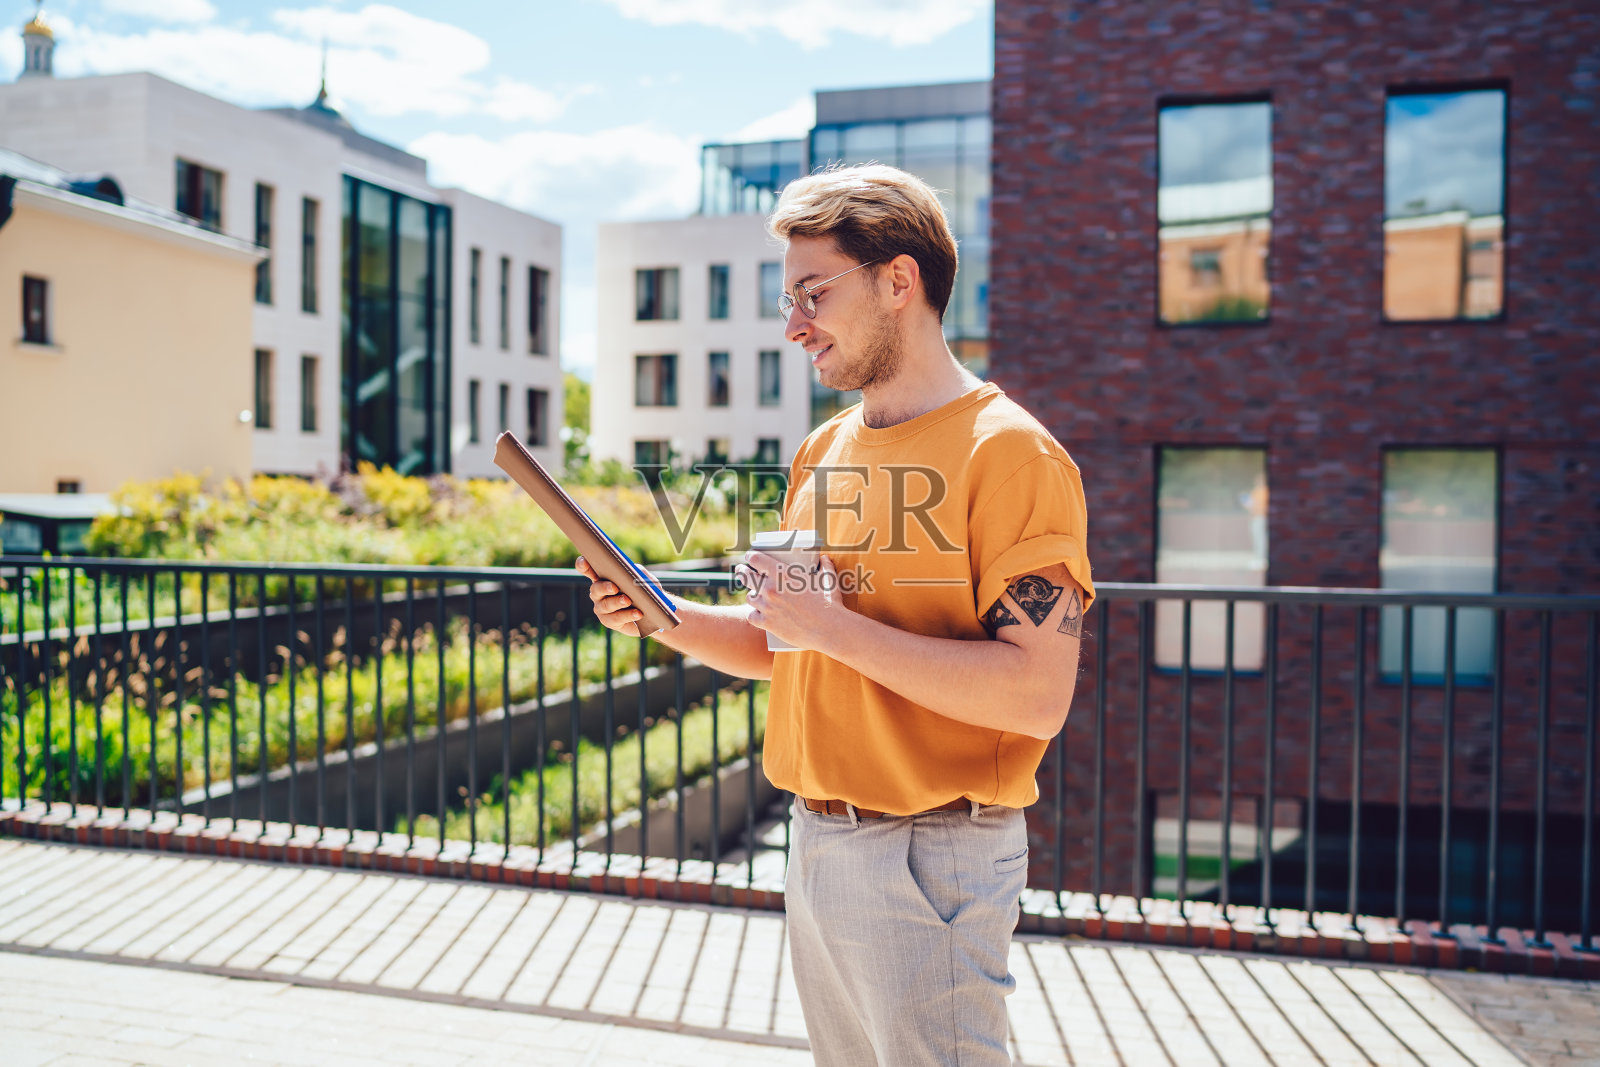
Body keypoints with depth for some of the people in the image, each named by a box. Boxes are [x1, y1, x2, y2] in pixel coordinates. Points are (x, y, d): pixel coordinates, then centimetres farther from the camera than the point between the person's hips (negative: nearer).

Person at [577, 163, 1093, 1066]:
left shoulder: (1009, 452, -14)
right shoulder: (824, 454, 11)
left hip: (933, 855, -7)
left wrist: (832, 624, -22)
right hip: (816, 841, 8)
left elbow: (1037, 698, -22)